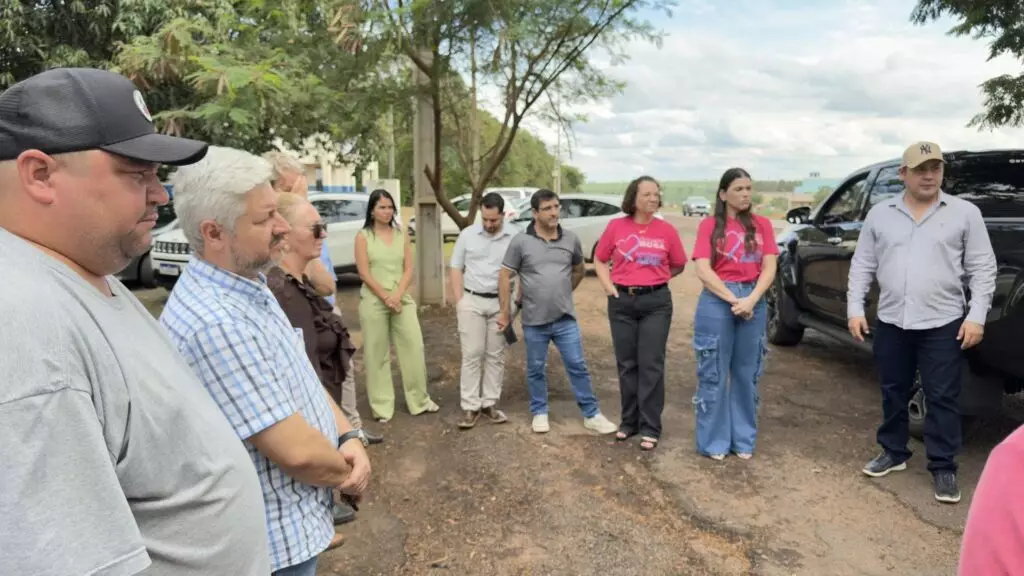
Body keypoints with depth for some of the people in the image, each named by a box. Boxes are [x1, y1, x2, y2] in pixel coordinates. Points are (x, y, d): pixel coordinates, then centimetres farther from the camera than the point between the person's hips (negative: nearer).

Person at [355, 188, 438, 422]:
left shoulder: (402, 235, 9)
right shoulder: (363, 237, -2)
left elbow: (409, 269, 4)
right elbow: (364, 273, -7)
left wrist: (397, 296, -10)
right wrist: (386, 298, -12)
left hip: (402, 299, 3)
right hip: (373, 301, -3)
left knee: (414, 348, 1)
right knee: (377, 354, 3)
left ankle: (420, 400, 15)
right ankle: (382, 407, 12)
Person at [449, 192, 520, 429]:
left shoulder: (516, 236, -3)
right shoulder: (467, 234, 0)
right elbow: (456, 268, 5)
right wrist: (459, 300, -3)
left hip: (501, 303, 0)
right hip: (472, 301, 0)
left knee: (496, 356, 8)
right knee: (472, 354, 0)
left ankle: (490, 404, 19)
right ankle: (470, 407, 6)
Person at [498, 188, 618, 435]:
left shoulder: (571, 239, 1)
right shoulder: (520, 241, -8)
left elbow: (578, 271, 18)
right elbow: (505, 276, -3)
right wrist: (505, 311, -3)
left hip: (566, 319, 2)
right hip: (534, 321, -2)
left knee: (578, 366, 6)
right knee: (536, 370, 12)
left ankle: (592, 415, 18)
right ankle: (539, 413, 29)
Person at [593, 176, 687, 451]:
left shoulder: (667, 230, -2)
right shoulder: (616, 226, -1)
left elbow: (678, 266, 11)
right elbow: (599, 260, 9)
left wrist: (653, 279, 7)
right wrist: (609, 287, -2)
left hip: (657, 302, -1)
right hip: (622, 302, 1)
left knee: (651, 365, 0)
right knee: (626, 364, 10)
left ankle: (650, 428, 9)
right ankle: (628, 421, 23)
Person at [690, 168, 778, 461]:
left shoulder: (762, 224, 9)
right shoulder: (710, 225, 1)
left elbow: (769, 268, 1)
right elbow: (703, 271, -8)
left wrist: (751, 299, -14)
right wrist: (733, 299, -15)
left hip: (754, 303, 3)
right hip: (717, 302, -3)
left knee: (746, 374, 10)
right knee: (714, 374, 3)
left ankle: (743, 439, 22)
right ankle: (714, 441, 14)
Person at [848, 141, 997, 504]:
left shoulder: (965, 213, 0)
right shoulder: (880, 214, 5)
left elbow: (982, 269, -1)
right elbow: (862, 265, 7)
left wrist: (976, 315, -9)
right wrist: (855, 308, -1)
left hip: (943, 325, -2)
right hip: (891, 323, 3)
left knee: (942, 399, 3)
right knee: (893, 394, 14)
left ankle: (943, 468, 16)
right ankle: (894, 453, 30)